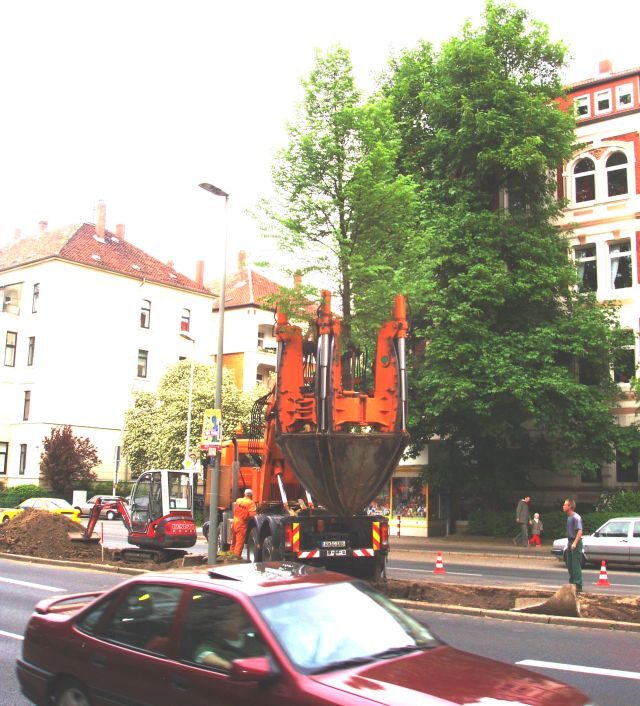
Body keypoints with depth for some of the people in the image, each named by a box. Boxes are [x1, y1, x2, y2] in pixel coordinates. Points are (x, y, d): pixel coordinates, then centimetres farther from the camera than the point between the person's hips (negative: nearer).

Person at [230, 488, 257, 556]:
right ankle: (237, 555, -5)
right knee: (240, 542, -3)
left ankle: (232, 553, 25)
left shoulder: (238, 500, 7)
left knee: (234, 540, 18)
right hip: (242, 524, -7)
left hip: (234, 522, 7)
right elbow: (252, 515, -21)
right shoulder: (251, 503, -12)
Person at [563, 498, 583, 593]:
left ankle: (578, 585, -5)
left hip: (575, 543, -10)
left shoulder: (576, 517, -15)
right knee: (569, 564, 14)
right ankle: (572, 583, 23)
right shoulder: (569, 517, 14)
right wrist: (569, 543, 18)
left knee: (576, 565, -8)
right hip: (570, 542, 10)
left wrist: (575, 543, -28)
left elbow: (580, 531, -21)